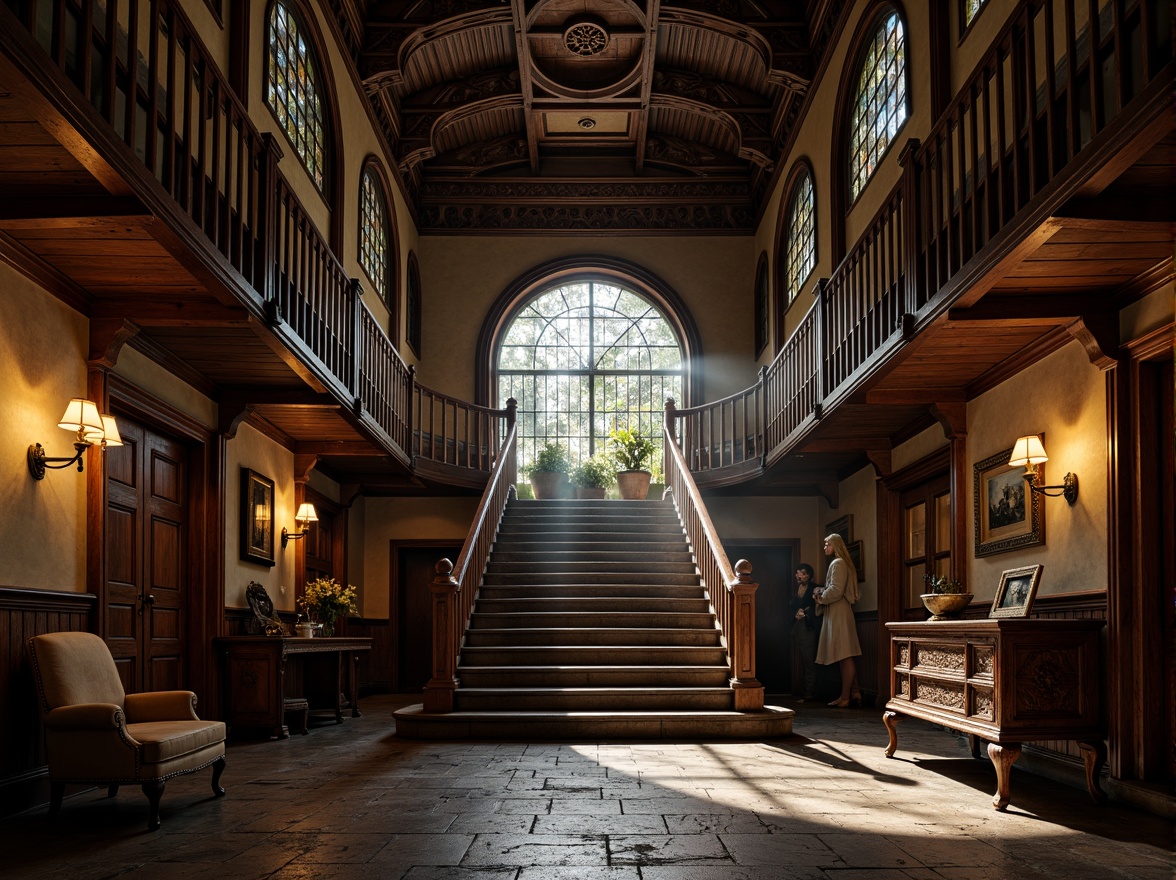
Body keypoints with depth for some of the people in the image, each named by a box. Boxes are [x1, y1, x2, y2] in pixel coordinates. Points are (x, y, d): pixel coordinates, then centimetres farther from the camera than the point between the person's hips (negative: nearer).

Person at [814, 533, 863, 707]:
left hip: (839, 613, -11)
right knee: (847, 657, 10)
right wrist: (821, 592, 11)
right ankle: (855, 692, 11)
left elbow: (836, 590, -19)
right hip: (837, 613, 11)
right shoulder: (842, 563, 21)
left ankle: (845, 697, -10)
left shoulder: (838, 563, -10)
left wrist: (821, 598, -5)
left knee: (845, 656, -10)